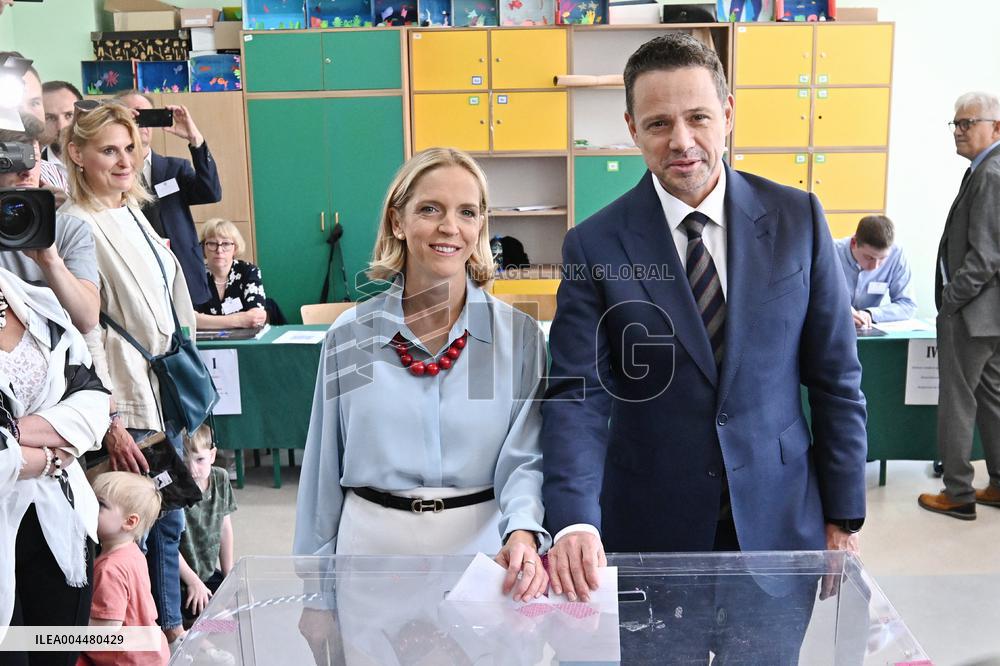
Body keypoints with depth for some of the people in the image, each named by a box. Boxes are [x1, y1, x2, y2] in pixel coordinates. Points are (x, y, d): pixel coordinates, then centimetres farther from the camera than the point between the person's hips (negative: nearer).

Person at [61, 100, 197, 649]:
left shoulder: (133, 211, 11)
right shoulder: (78, 226, -14)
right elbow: (84, 332, -18)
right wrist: (110, 423, -19)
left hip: (166, 395, 8)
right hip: (128, 406, -8)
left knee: (169, 522, 18)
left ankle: (170, 626, 33)